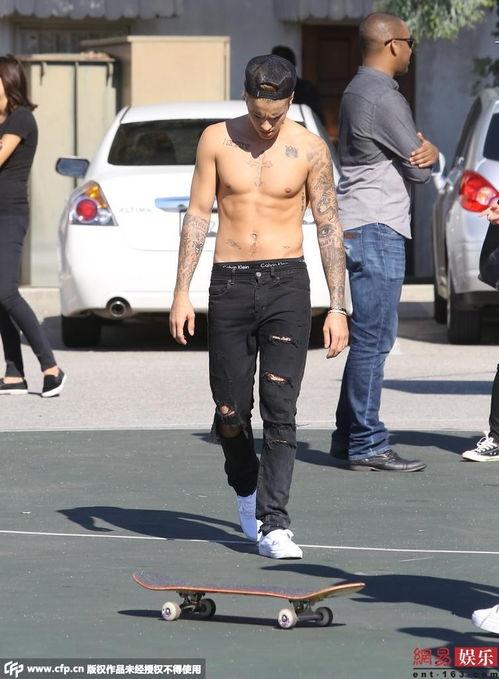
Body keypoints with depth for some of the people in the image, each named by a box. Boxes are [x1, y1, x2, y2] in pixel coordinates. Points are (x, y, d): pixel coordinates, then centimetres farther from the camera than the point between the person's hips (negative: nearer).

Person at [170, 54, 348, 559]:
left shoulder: (309, 148, 1)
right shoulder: (217, 140, 4)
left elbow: (329, 227, 5)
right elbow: (198, 213, 7)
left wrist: (337, 307, 0)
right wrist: (182, 292, 1)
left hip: (286, 283, -1)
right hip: (229, 285, 1)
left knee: (280, 411, -10)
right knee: (230, 411, 5)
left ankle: (273, 525, -10)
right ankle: (247, 491, 33)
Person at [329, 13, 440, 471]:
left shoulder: (359, 91, 18)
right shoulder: (382, 98, -15)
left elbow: (419, 155, 17)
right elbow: (420, 170, -13)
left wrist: (428, 150, -5)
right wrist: (424, 156, 9)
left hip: (363, 227, 11)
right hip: (376, 227, -11)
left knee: (369, 337, 15)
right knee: (373, 338, -9)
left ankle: (349, 434, 20)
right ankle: (367, 445, -8)